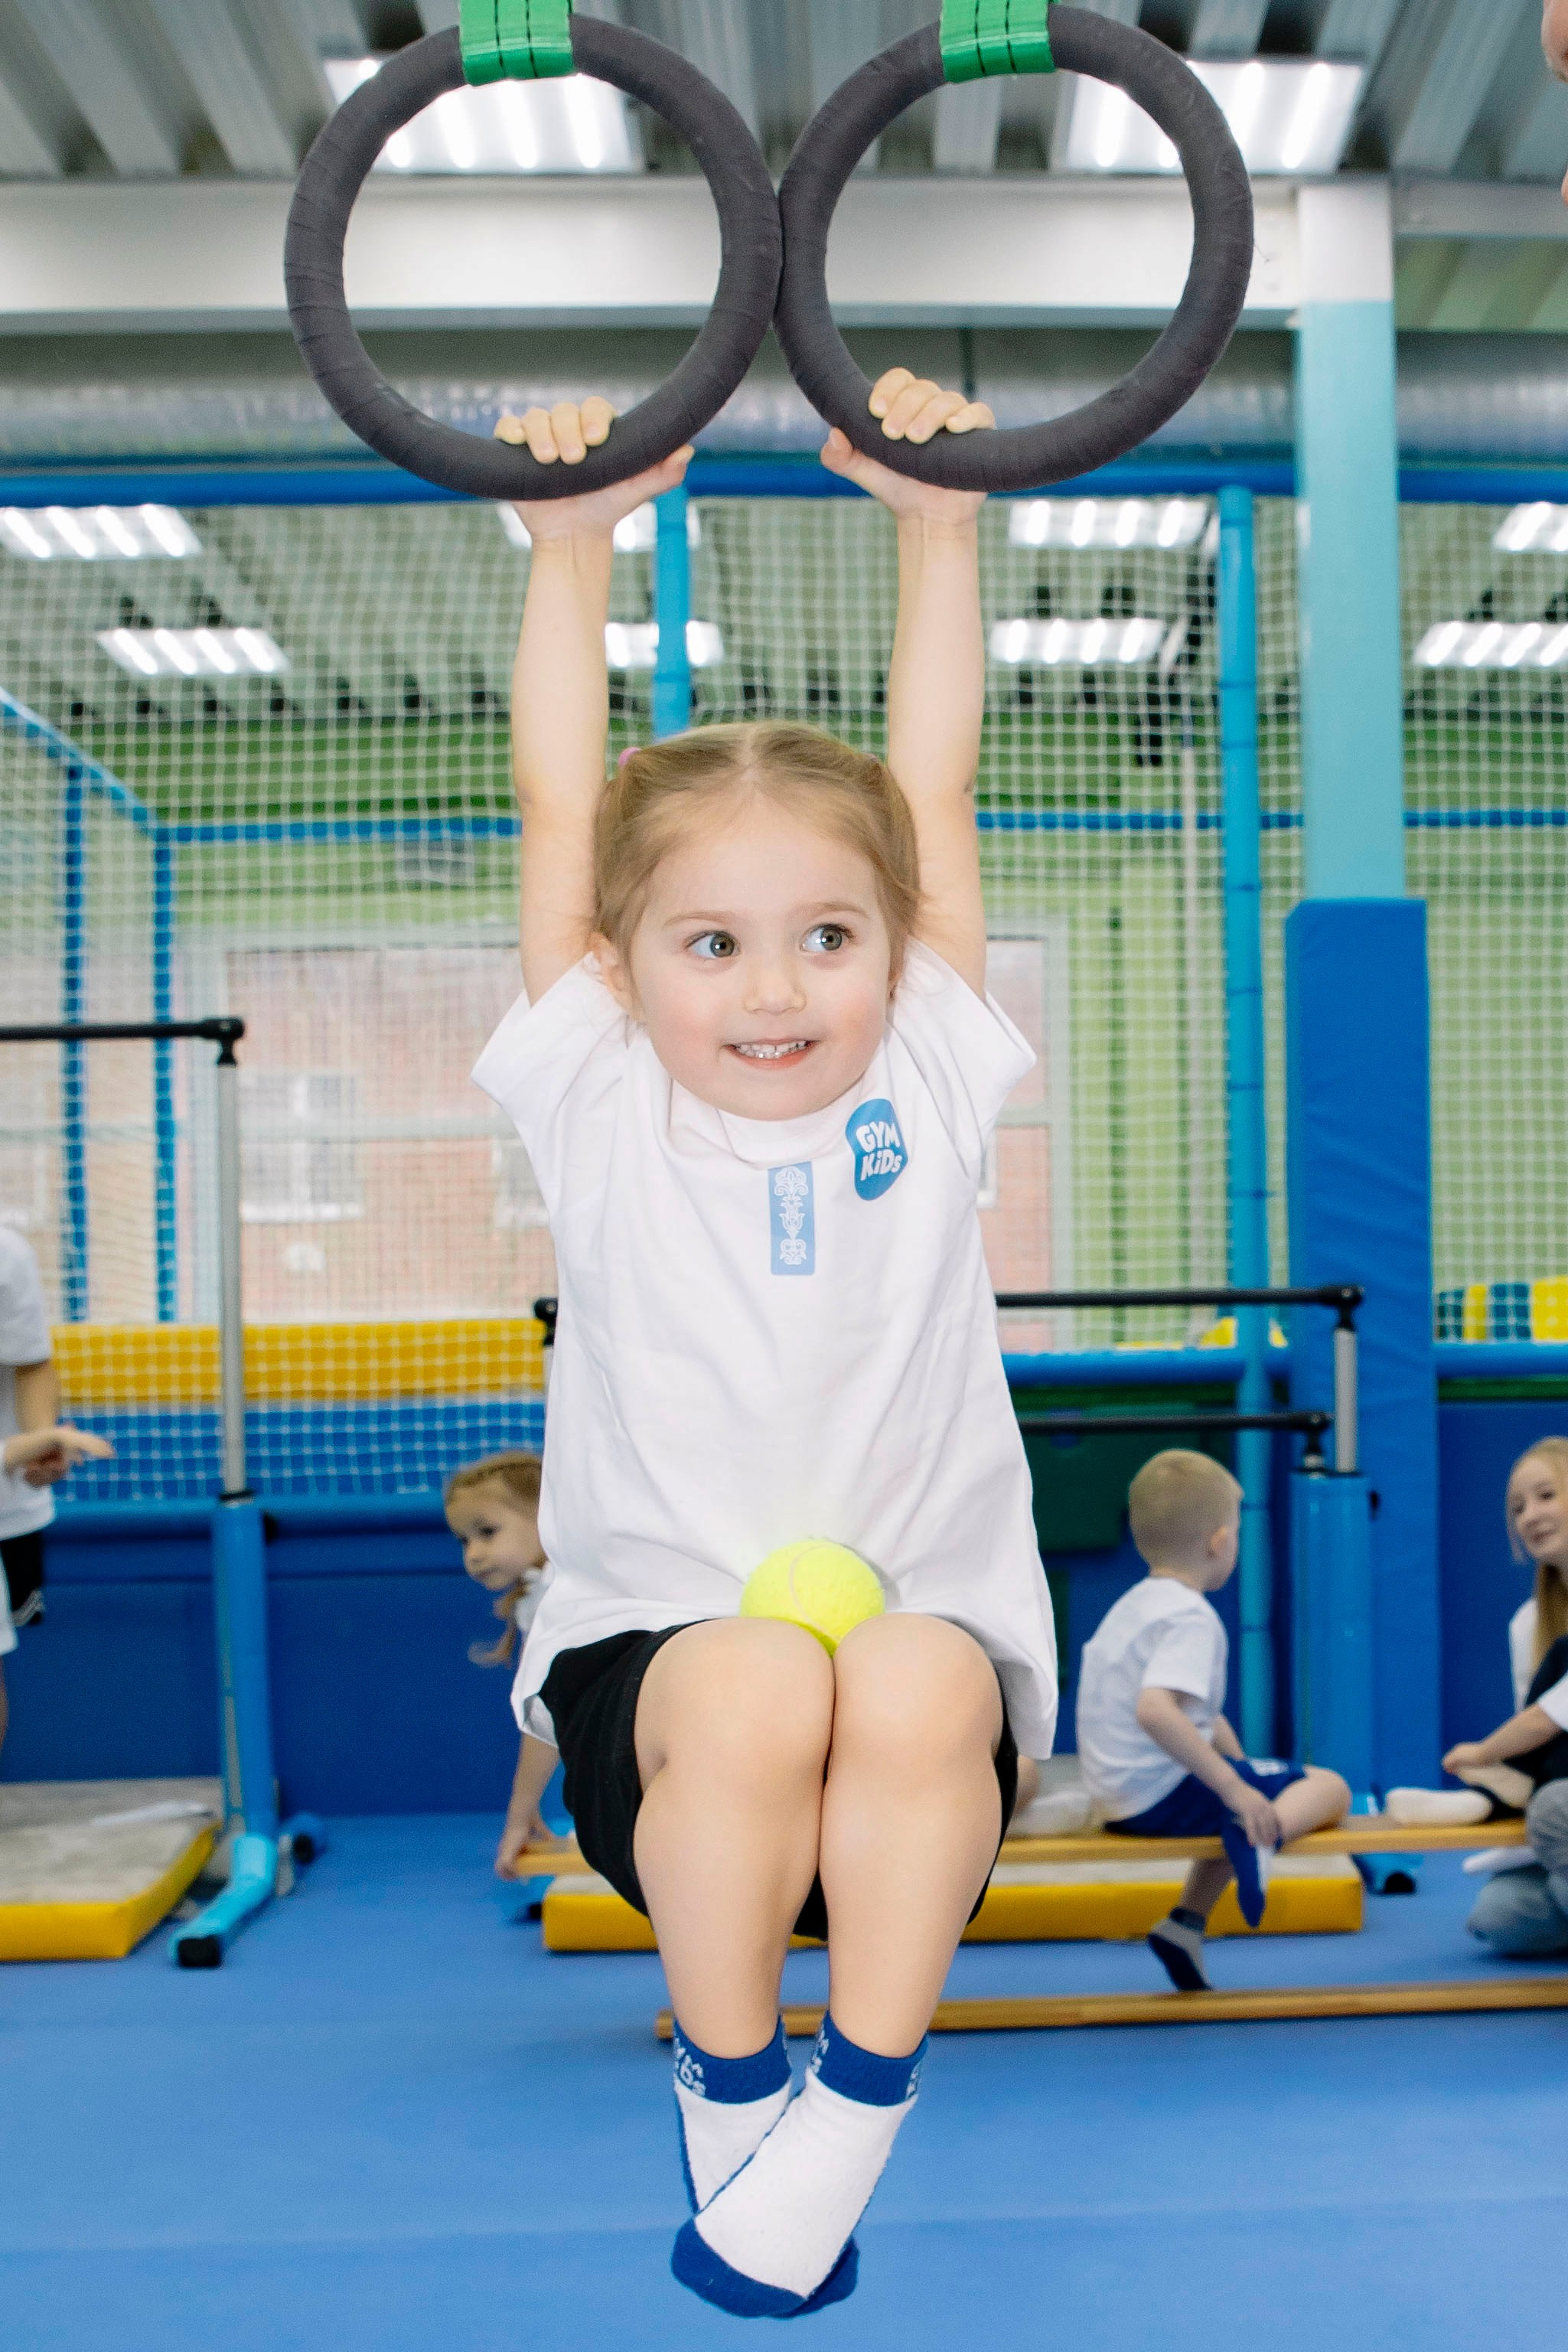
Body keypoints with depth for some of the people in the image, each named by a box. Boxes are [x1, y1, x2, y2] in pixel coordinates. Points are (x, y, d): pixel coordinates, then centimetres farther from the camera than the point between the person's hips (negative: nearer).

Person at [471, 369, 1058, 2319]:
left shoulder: (924, 1092, 4)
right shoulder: (599, 1109, 2)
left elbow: (933, 792, 2)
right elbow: (558, 814, -2)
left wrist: (940, 526, -1)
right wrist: (575, 546, -5)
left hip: (929, 1623, 1)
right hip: (649, 1648, 0)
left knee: (922, 1692, -34)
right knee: (753, 1691, -34)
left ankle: (859, 2108, -12)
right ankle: (726, 2090, -7)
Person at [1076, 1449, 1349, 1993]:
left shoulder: (1133, 1604, 15)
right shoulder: (1191, 1618, -17)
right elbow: (1155, 1709, -33)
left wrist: (1236, 1772, 20)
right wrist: (1234, 1788, -30)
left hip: (1122, 1797, 9)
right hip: (1163, 1795, -9)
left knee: (1239, 1794, 33)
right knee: (1328, 1787, -2)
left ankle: (1188, 1922, 23)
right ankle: (1259, 1839, -31)